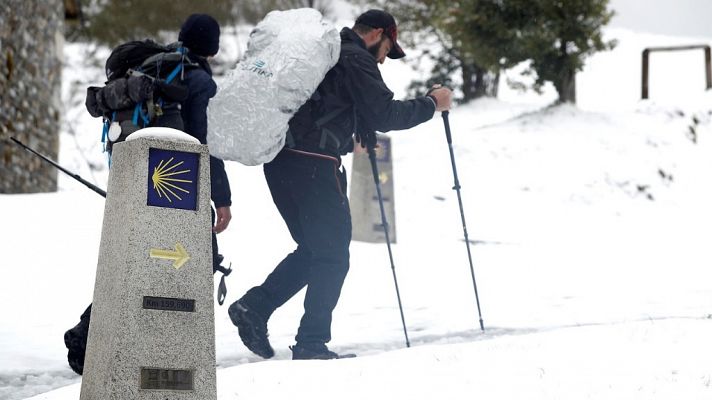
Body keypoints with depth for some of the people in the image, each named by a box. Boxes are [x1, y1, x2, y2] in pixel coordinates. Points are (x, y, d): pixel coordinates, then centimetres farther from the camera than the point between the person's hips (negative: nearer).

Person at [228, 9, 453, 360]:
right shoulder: (355, 58, -5)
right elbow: (385, 115, -11)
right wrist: (432, 104, 1)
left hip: (278, 160, 9)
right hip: (313, 164, -9)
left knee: (312, 250, 19)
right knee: (332, 257, 1)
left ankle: (254, 306, 6)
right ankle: (311, 343, -2)